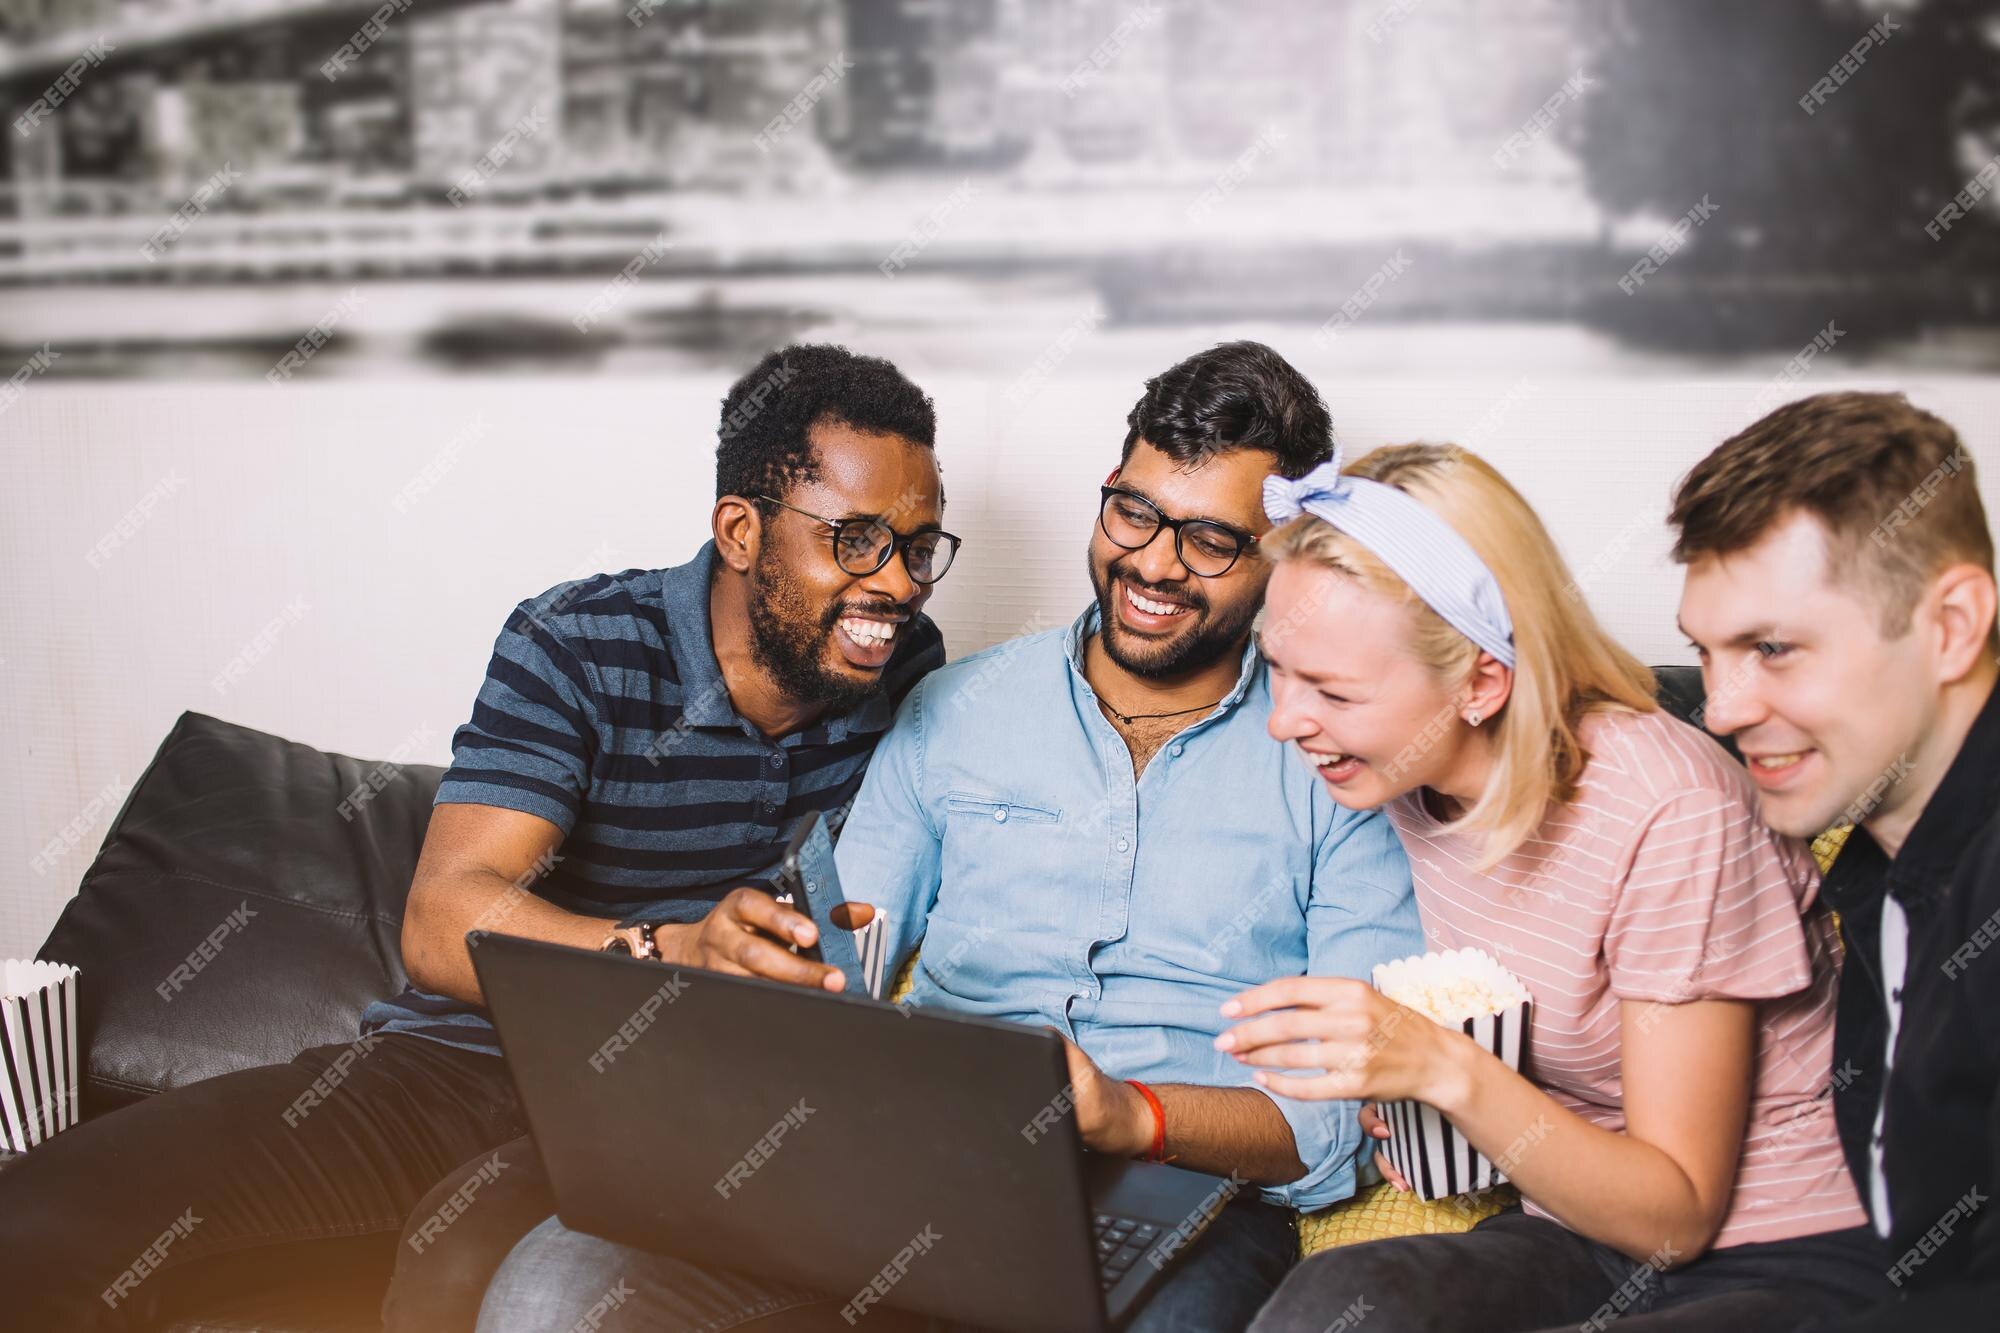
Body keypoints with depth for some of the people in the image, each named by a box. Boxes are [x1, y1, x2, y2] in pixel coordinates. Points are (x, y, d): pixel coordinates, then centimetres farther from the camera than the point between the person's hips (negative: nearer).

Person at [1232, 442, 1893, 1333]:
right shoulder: (1411, 777, -2)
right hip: (1583, 1233, 6)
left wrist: (1446, 1071, -30)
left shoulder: (1668, 810, -22)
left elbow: (1675, 1215, -16)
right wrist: (1398, 1067, -3)